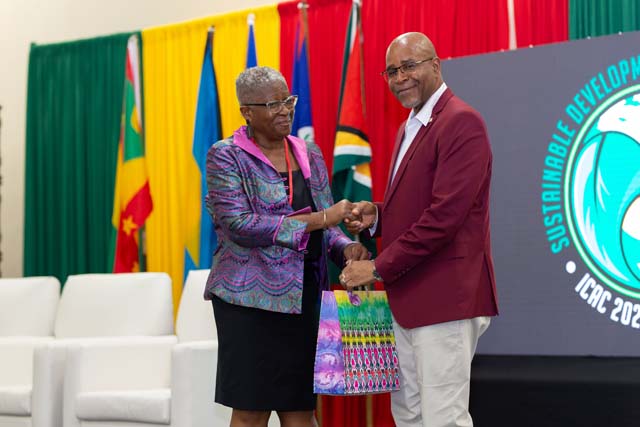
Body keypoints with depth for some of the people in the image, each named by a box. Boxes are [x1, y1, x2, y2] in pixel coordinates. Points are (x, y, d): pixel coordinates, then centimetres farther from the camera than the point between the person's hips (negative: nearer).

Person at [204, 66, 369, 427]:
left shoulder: (308, 153, 14)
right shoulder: (226, 157, -3)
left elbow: (328, 225, 17)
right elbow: (240, 225, -15)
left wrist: (346, 247, -7)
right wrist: (317, 220, -18)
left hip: (304, 298, 5)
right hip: (251, 299, -5)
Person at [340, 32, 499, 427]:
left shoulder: (461, 122, -14)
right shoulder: (409, 128, 17)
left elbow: (445, 214, -21)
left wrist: (379, 269, -17)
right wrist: (377, 216, 4)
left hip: (446, 298, -10)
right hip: (410, 298, 10)